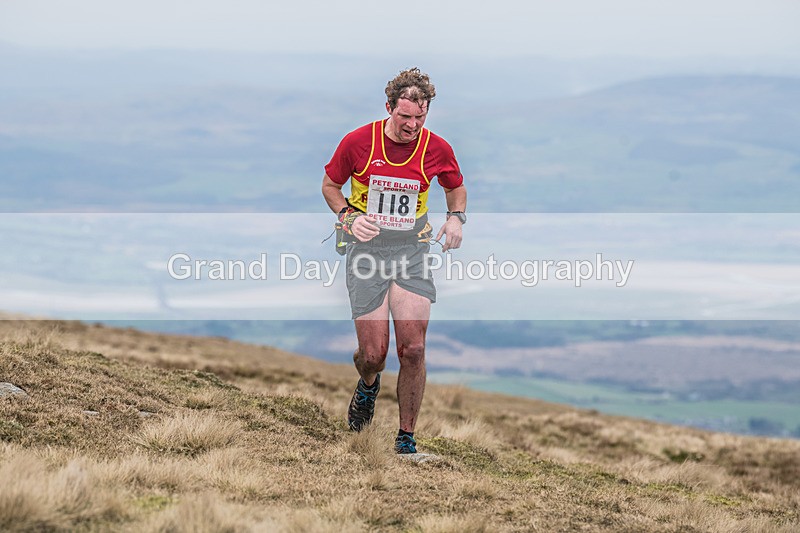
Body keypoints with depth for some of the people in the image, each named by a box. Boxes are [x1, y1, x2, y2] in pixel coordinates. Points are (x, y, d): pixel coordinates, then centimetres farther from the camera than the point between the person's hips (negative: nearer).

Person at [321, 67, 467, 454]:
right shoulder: (357, 142, -7)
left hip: (413, 251, 1)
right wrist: (348, 216, -11)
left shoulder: (437, 149, -2)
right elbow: (330, 184, 8)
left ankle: (407, 437, 5)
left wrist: (456, 218, -3)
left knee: (413, 350, -10)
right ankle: (368, 385, 36)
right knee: (373, 354, -4)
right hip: (367, 249, -1)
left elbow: (456, 188, 18)